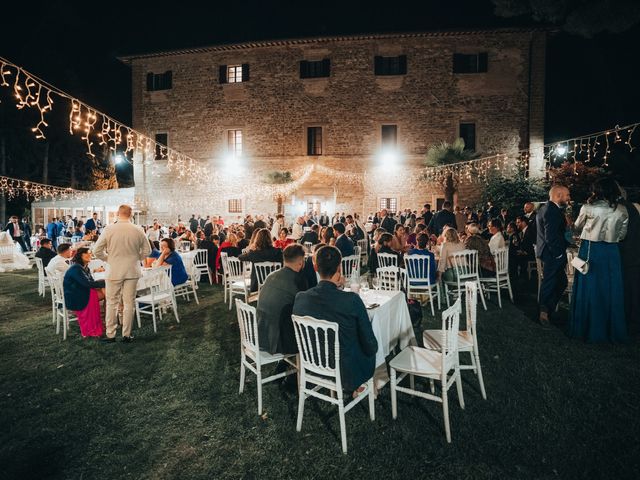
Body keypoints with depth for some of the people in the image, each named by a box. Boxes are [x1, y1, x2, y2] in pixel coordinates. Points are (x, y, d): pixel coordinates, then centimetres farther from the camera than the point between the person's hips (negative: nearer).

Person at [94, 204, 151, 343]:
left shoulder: (108, 229, -8)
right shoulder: (138, 230, -5)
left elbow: (97, 251, -4)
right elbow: (147, 251, 2)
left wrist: (108, 259, 11)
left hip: (114, 271, -1)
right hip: (132, 271, 1)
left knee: (112, 303, 11)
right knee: (129, 303, 8)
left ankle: (110, 335, 18)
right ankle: (126, 335, 15)